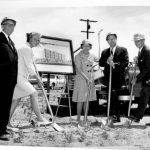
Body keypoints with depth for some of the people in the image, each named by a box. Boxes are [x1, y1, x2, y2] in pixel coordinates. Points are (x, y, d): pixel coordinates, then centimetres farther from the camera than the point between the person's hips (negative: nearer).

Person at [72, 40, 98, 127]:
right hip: (81, 80, -5)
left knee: (87, 100, 10)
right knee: (81, 100, -3)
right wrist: (87, 78, -22)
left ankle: (86, 118, 19)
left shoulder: (92, 56, 9)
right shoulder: (78, 56, -7)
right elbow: (79, 69, -14)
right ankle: (78, 119, 8)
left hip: (90, 80, 5)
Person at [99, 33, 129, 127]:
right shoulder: (104, 52, 16)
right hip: (108, 78, 5)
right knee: (114, 97, 9)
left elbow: (126, 63, -8)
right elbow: (100, 63, 6)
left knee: (113, 94, -22)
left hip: (118, 78, -5)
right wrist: (107, 61, -14)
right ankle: (117, 117, 19)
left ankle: (113, 116, -22)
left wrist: (115, 64, -20)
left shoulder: (123, 50, 3)